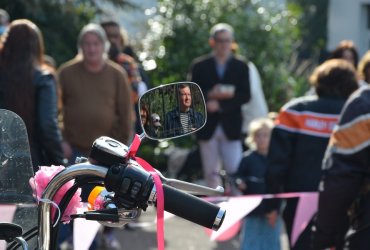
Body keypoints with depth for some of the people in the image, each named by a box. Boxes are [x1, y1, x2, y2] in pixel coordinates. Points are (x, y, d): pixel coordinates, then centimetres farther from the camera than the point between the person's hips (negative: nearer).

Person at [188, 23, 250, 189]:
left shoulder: (241, 66, 6)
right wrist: (209, 96, -18)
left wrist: (220, 104, -13)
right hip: (208, 126, 1)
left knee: (235, 172, -8)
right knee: (211, 173, 5)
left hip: (231, 126, -1)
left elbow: (245, 96, -2)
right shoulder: (200, 66, 6)